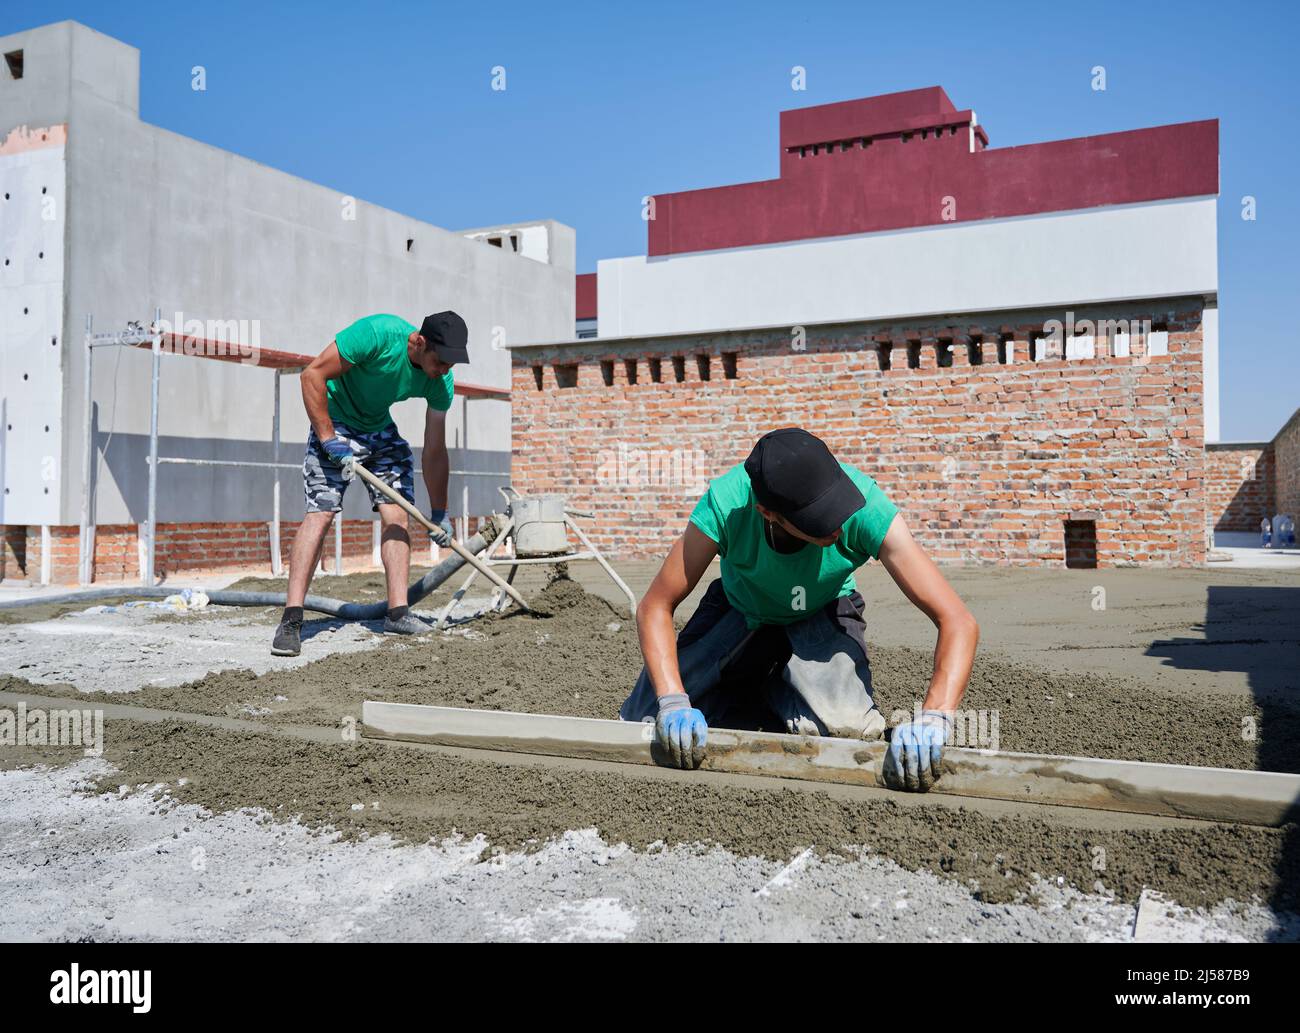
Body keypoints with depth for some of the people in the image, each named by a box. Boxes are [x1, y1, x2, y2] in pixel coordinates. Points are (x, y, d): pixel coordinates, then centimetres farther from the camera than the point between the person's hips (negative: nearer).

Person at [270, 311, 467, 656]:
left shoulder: (441, 381, -15)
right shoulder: (377, 333, -32)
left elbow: (435, 450, -5)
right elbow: (313, 374, -25)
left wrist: (439, 513, -3)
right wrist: (329, 439, -27)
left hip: (381, 430, 5)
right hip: (334, 423, -5)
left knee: (396, 514, -5)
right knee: (320, 513, -15)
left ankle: (397, 612, 0)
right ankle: (291, 620, -14)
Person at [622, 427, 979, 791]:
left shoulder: (865, 506, -35)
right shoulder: (726, 503, -35)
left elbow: (959, 622, -34)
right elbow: (655, 607, -26)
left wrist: (934, 718, -50)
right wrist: (673, 702, -40)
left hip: (822, 615, 0)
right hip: (741, 611, 1)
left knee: (847, 727, -30)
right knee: (643, 722, -13)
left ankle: (778, 694, 6)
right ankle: (754, 697, 15)